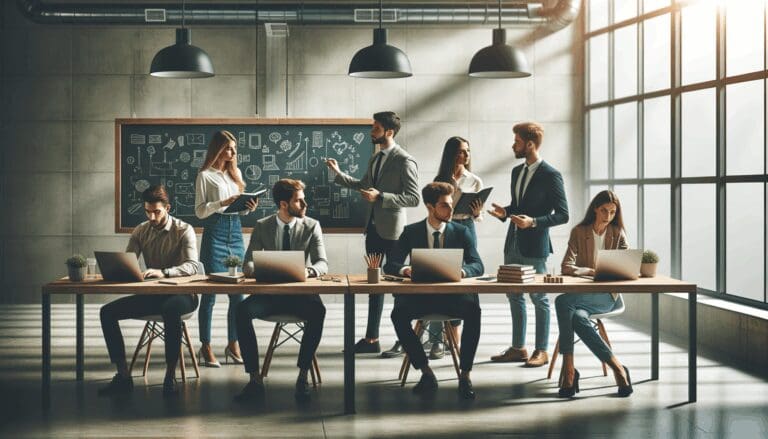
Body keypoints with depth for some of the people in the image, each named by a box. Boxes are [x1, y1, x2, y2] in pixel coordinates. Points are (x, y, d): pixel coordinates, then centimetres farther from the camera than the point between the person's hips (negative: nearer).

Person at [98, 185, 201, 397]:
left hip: (181, 294, -6)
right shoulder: (140, 231, 9)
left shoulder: (184, 230, -7)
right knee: (107, 312, -12)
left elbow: (192, 266, -19)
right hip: (151, 294, 6)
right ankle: (123, 376, -12)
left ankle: (170, 376, -31)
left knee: (170, 310, -41)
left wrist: (163, 272, -36)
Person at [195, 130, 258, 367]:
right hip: (215, 232, -6)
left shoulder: (236, 173, 15)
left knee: (238, 290, 4)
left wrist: (249, 208, -3)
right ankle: (206, 348, 3)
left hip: (236, 231, 6)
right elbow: (199, 211, -6)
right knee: (210, 291, -3)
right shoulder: (205, 176, -2)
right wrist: (222, 203, -20)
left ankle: (233, 344, 14)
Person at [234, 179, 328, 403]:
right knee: (242, 310, -29)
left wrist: (308, 271, -27)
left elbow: (322, 263, -3)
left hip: (299, 293, -1)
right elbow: (248, 263, 1)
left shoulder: (311, 226, 4)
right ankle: (255, 380, -24)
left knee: (317, 311, -35)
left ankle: (303, 376, -25)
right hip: (270, 293, 1)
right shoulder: (262, 226, 6)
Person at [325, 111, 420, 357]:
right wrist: (339, 174, 14)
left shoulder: (404, 161, -14)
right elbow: (363, 185, 23)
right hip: (373, 227, 8)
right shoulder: (375, 158, 11)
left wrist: (381, 196, -24)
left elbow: (413, 198, -19)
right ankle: (371, 339, 20)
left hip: (392, 230, -8)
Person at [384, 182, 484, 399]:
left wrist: (462, 271, -28)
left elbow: (477, 265, -3)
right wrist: (405, 270, -25)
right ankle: (425, 372, -17)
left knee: (473, 311, -33)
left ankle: (465, 375, -22)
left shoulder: (461, 232, 6)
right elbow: (390, 265, 0)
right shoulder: (411, 232, 5)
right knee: (398, 314, -30)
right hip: (421, 294, 0)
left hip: (452, 296, 0)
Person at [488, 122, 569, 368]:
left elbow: (562, 215, -12)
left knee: (539, 299, 1)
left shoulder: (551, 176, -11)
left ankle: (541, 351, 10)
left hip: (534, 246, -8)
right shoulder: (517, 171, 12)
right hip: (513, 244, 8)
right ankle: (518, 348, 21)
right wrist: (505, 212, 2)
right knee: (514, 296, 12)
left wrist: (533, 222, -23)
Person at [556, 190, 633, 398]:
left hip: (606, 295, -2)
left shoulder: (617, 233, 10)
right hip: (580, 295, 2)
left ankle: (568, 368, -30)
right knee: (578, 318, -37)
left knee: (562, 301, -33)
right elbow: (567, 266, -2)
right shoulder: (579, 232, 7)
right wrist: (592, 271, -18)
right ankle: (617, 367, -32)